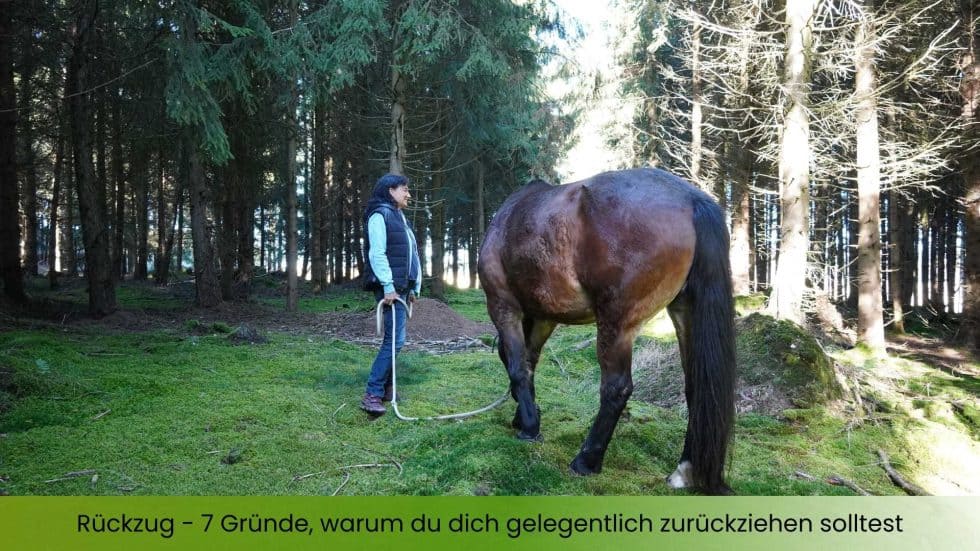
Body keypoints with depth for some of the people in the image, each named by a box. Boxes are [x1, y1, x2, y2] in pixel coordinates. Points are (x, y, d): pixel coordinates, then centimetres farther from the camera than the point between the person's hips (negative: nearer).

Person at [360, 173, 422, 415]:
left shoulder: (399, 217, 21)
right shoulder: (380, 215, -7)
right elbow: (377, 254, -16)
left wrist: (413, 287, 15)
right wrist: (388, 286, -22)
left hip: (402, 287, 9)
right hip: (390, 288, -9)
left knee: (394, 339, 10)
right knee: (395, 339, -14)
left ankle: (386, 387, 17)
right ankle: (372, 394, -13)